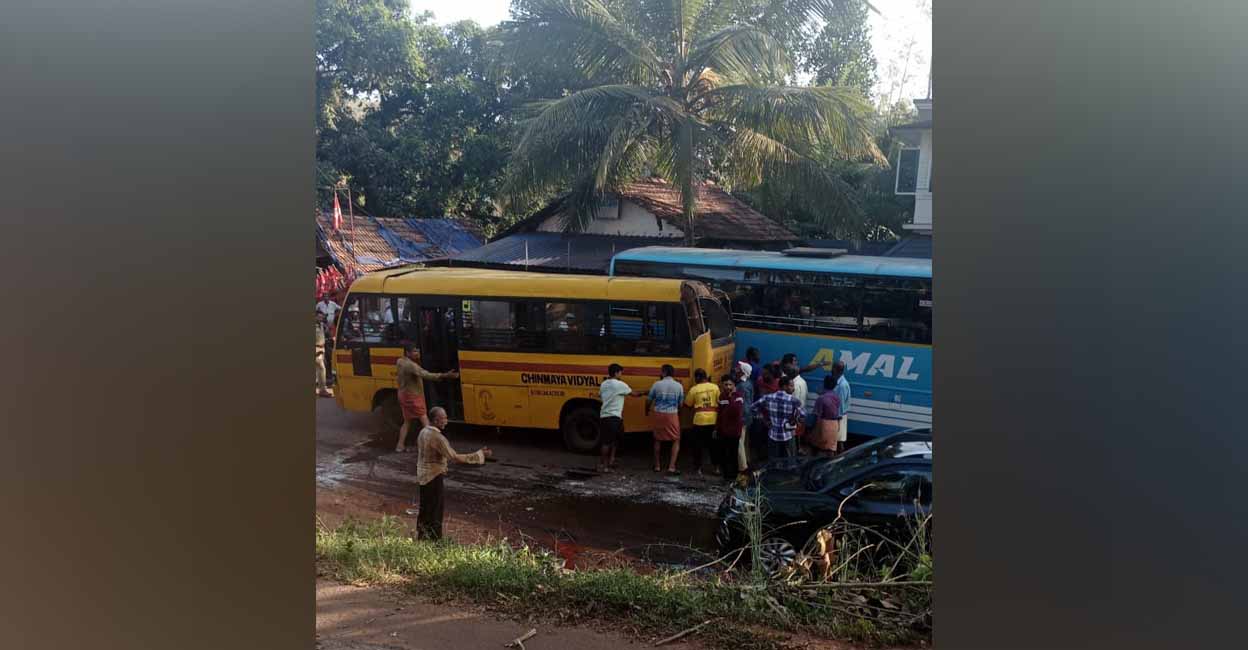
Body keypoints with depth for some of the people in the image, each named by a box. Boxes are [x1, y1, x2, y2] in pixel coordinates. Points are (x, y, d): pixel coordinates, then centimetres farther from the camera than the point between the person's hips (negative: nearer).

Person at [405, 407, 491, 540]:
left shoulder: (423, 432, 3)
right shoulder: (437, 437, -25)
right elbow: (455, 457, -28)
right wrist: (480, 454, -26)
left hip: (423, 476, 9)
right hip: (434, 478, -9)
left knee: (424, 509, 20)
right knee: (434, 512, 1)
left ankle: (422, 537, 32)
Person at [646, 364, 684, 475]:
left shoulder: (657, 384, -3)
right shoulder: (679, 386, -2)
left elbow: (648, 401, 5)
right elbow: (680, 404, 2)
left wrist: (647, 410, 26)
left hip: (659, 414, 1)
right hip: (672, 415, -1)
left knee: (658, 440, 17)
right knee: (676, 441, 7)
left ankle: (657, 466, 22)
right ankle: (671, 467, -5)